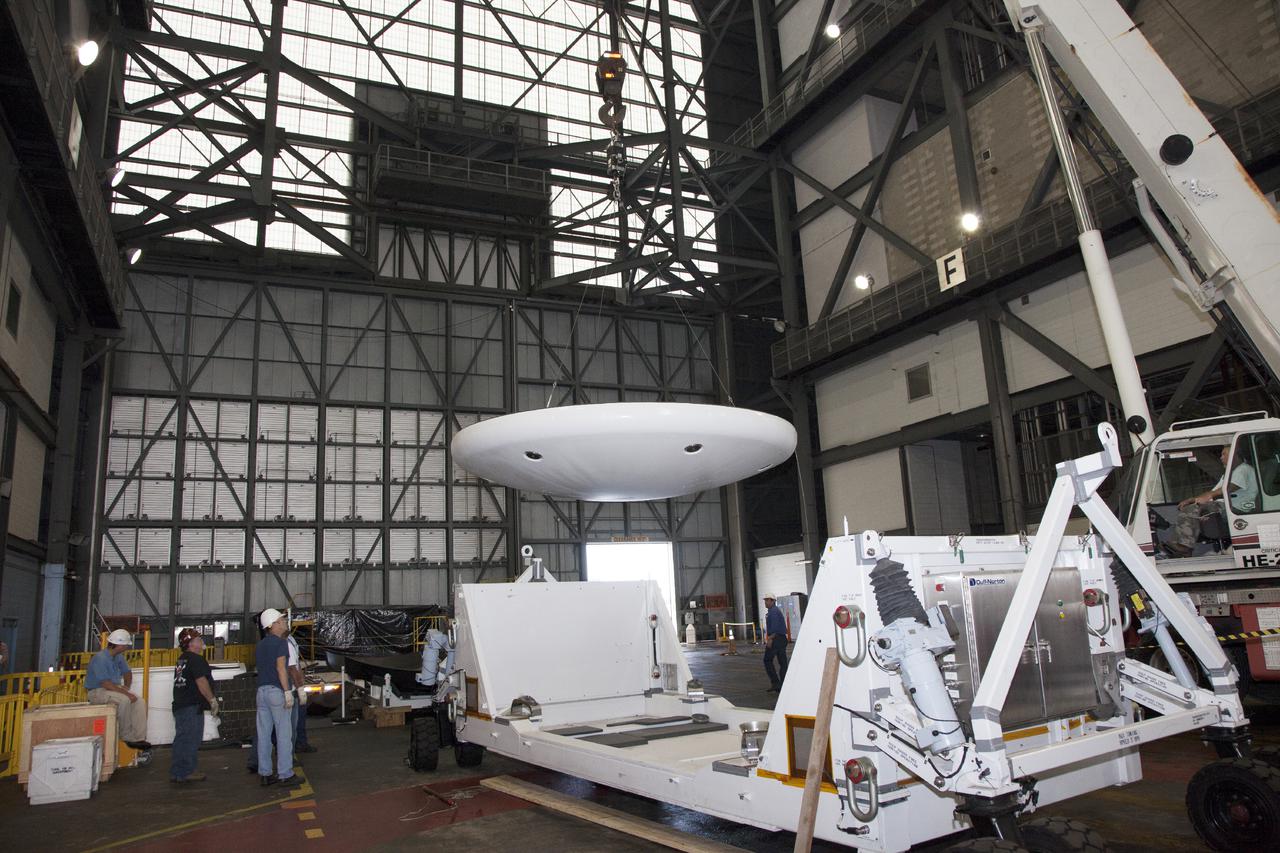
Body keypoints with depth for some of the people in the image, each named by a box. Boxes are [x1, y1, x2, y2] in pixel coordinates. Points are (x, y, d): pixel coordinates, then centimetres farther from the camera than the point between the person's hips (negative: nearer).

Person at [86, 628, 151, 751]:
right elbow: (106, 684, -27)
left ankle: (139, 738, -16)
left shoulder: (119, 657, 7)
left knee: (140, 703, -12)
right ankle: (127, 736, -21)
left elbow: (127, 672, 20)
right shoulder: (100, 658, -21)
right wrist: (126, 693, -28)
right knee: (124, 700, -34)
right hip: (98, 692, -8)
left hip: (114, 689, 8)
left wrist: (127, 686, -1)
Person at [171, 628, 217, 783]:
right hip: (192, 706, -10)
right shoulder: (196, 659, -14)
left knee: (181, 739, 14)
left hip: (179, 704, 10)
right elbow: (201, 682, -20)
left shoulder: (181, 660, 17)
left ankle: (176, 773, 19)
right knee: (191, 739, -4)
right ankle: (186, 773, -1)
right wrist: (212, 700, -13)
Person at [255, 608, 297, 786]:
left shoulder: (261, 644, 15)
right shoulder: (280, 642, -10)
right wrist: (287, 692, -18)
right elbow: (281, 668, -17)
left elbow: (260, 667, 19)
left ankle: (265, 773, 13)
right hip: (277, 691, -8)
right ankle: (285, 774, -1)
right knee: (284, 734, -3)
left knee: (264, 734, 9)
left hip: (262, 690, 8)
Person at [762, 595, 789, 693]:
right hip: (782, 638, 10)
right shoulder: (777, 610, 20)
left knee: (768, 660, 0)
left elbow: (774, 626, -22)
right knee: (782, 662, 6)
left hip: (775, 638, -10)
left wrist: (770, 639, -22)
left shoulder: (773, 611, -12)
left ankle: (775, 682, -4)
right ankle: (783, 684, 7)